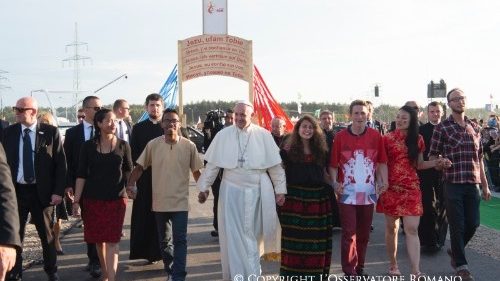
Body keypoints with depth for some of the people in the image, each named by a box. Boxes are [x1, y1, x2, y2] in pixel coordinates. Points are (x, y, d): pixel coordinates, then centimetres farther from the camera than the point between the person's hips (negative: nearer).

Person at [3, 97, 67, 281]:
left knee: (47, 234, 13)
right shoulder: (9, 132, 1)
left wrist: (58, 191, -10)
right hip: (15, 190, 2)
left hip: (42, 191, -2)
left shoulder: (51, 132, -6)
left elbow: (61, 163, -5)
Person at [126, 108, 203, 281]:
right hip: (159, 202, 2)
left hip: (180, 202, -2)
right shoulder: (153, 145, -4)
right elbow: (140, 167, 2)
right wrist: (130, 184, -10)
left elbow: (196, 171, 3)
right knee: (164, 240, 16)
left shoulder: (189, 146, -6)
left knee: (180, 240, -6)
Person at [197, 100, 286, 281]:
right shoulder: (223, 135, -1)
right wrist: (204, 187, 3)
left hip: (257, 192, 0)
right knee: (234, 235, 2)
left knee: (252, 233, 10)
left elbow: (275, 165, 1)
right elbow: (212, 164, 4)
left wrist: (280, 190, 0)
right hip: (232, 191, 0)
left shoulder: (264, 135, -2)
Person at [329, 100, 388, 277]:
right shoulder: (340, 137, -3)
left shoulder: (375, 136, 2)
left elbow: (381, 162, 7)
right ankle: (349, 272, 5)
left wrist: (384, 181, -6)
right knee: (349, 233, -3)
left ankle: (360, 268, 28)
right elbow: (333, 164, 0)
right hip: (347, 193, -2)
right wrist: (334, 182, -14)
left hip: (368, 193, 3)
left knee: (364, 234, 13)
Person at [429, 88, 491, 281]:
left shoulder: (474, 127, 12)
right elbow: (432, 156, 2)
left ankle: (455, 251, 35)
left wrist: (485, 185, 15)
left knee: (473, 223, 8)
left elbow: (479, 158, 16)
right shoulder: (442, 128, -2)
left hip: (473, 184, 4)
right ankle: (461, 266, 16)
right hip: (453, 184, -4)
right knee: (457, 225, 1)